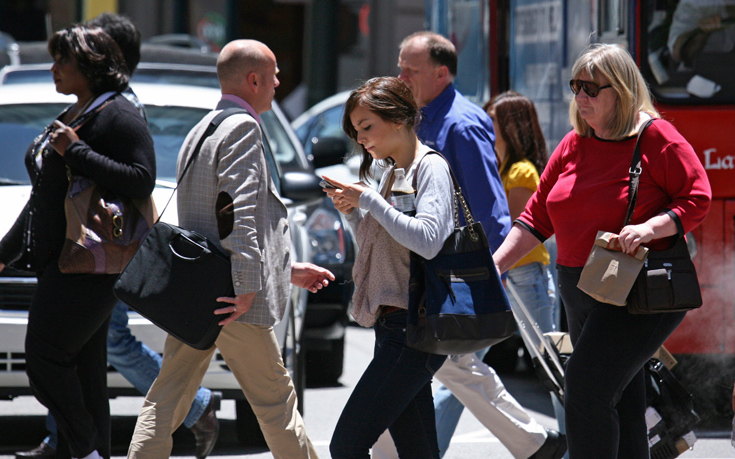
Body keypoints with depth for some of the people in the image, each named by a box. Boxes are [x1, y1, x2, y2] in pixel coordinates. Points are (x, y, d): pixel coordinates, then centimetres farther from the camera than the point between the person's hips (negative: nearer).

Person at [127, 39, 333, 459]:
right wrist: (248, 289, -21)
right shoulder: (243, 128, -10)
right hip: (228, 296, -9)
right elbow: (241, 216, -21)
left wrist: (287, 270, 28)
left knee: (167, 402, 3)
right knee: (276, 398, 4)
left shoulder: (201, 131, 21)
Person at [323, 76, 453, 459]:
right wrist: (352, 211, 10)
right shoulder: (392, 172, 19)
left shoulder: (430, 168, -8)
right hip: (391, 326, 10)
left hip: (413, 329, -10)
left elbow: (428, 241, -24)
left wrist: (368, 199, -18)